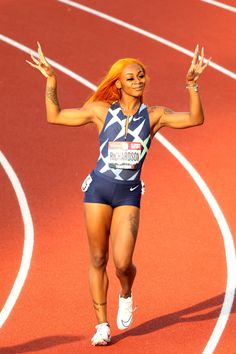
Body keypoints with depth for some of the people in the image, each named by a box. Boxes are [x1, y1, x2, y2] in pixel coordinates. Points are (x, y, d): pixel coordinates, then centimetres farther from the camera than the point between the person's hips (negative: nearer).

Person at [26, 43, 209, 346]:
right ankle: (102, 325, 16)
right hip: (99, 189, 0)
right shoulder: (101, 111, 1)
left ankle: (126, 295, 23)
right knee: (98, 259, 4)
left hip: (129, 194, 0)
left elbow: (195, 119, -8)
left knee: (122, 263, -12)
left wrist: (192, 84, -17)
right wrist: (51, 81, -2)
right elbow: (54, 117, 5)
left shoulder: (154, 115, 2)